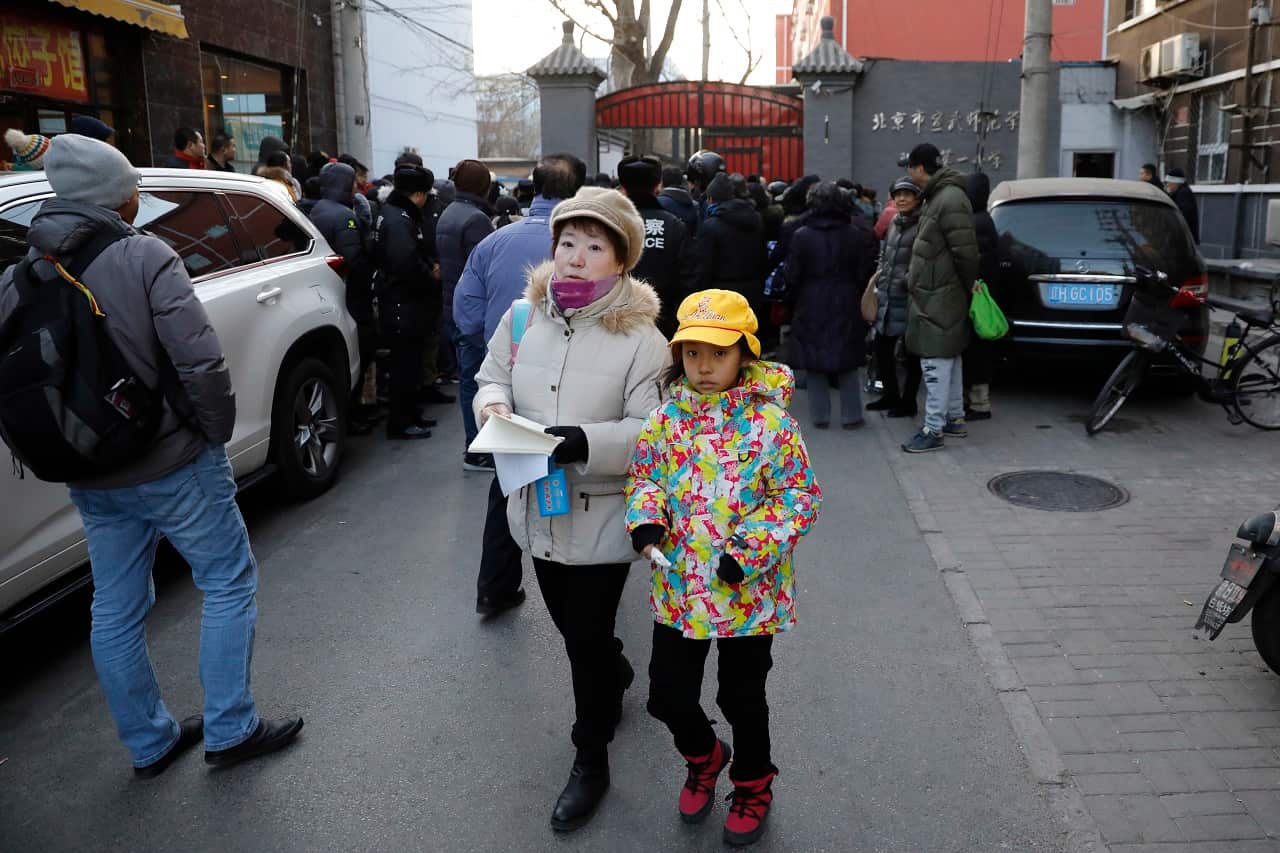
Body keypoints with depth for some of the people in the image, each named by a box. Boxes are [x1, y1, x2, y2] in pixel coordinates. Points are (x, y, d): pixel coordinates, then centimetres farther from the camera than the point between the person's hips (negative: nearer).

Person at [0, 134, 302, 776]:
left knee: (116, 610, 16)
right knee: (229, 584, 10)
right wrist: (216, 433, -7)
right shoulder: (145, 258, -15)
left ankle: (149, 745, 31)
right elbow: (201, 362, -22)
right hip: (174, 464, -6)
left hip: (90, 479, 6)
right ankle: (229, 731, 16)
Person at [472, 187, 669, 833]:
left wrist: (587, 442, -32)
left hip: (601, 517, -5)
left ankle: (590, 761, 28)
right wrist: (493, 405, -12)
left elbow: (651, 429, -16)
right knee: (570, 626, 24)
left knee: (586, 640, 5)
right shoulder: (525, 315, -1)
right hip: (538, 508, 5)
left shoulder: (640, 337, -16)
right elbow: (494, 376, 11)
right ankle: (615, 677, 57)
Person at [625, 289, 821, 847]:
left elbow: (800, 497, -12)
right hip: (677, 587, 3)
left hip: (747, 593, -3)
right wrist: (645, 518, -15)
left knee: (743, 698, 13)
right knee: (668, 694, 11)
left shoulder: (770, 421, -13)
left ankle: (753, 787, 42)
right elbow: (644, 475, 6)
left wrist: (749, 551, -21)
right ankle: (704, 757, 44)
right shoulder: (667, 416, -2)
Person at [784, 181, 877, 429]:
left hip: (812, 308, -1)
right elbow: (865, 273, 0)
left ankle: (820, 415, 11)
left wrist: (794, 299, 11)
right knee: (848, 365, 11)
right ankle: (851, 415, 14)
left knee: (814, 364, 8)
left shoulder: (802, 236, -8)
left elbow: (791, 276, -6)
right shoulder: (857, 234, -3)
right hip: (847, 306, 2)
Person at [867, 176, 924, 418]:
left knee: (912, 352, 4)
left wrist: (910, 280, -20)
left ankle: (908, 401, 14)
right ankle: (890, 395, 29)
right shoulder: (893, 223, 13)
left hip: (909, 298, -8)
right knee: (882, 347, 14)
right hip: (887, 296, 8)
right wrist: (879, 274, 13)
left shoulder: (923, 225, -11)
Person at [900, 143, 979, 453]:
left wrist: (967, 286, -9)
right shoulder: (936, 197, 14)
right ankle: (955, 419, 27)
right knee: (948, 360, 17)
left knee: (936, 363, -6)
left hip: (938, 298, -10)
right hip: (936, 296, 10)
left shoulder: (950, 200, -18)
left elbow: (965, 253, -20)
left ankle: (933, 430, -2)